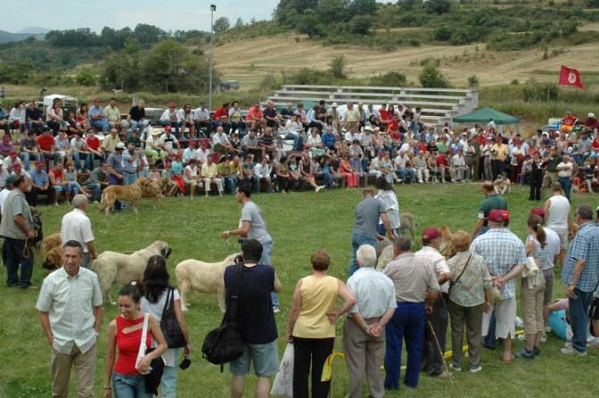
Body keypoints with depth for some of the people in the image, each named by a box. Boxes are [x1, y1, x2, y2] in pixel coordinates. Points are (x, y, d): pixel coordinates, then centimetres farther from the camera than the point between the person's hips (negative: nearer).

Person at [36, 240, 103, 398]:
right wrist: (50, 337, -5)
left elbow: (98, 306, 6)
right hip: (61, 342, 0)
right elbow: (42, 311, -2)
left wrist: (96, 331, 1)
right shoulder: (51, 280, -10)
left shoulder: (91, 277, -7)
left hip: (86, 341, 0)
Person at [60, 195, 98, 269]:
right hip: (81, 254, -7)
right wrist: (94, 254, -4)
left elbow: (61, 237, 11)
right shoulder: (84, 219, -19)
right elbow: (89, 242, -19)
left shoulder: (65, 217, 3)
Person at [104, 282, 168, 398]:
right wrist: (107, 385, 7)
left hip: (144, 378, 1)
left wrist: (150, 356, -21)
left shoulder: (149, 320, -9)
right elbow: (110, 356, 0)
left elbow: (163, 345, -1)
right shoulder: (114, 325, -9)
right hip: (122, 379, -1)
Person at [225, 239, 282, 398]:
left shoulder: (229, 272, -11)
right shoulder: (268, 272, -19)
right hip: (263, 334, -3)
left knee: (238, 374, 18)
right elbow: (278, 288, 2)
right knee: (264, 376, 7)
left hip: (237, 332, 3)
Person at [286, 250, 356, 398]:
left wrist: (289, 330, 5)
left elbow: (295, 309, -6)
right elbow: (351, 300, -20)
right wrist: (338, 313, -6)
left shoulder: (302, 282, -9)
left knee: (301, 371, 13)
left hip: (302, 332, 0)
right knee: (321, 372, 13)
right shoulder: (336, 283, -8)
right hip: (325, 334, 0)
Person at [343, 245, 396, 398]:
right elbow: (391, 307, -3)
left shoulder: (354, 279, -18)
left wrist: (366, 328, -12)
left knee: (356, 366, 6)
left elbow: (353, 309, -20)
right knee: (375, 364, 17)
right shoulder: (386, 280, -3)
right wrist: (379, 325, -8)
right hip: (377, 325, 5)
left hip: (357, 326, -4)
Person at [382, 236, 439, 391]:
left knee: (394, 347, 6)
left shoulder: (393, 265, -12)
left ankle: (392, 383, 12)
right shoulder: (426, 263, -1)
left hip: (397, 307, -4)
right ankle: (412, 381, 24)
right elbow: (435, 290, 1)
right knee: (415, 346, 16)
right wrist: (428, 305, 16)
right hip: (418, 308, 4)